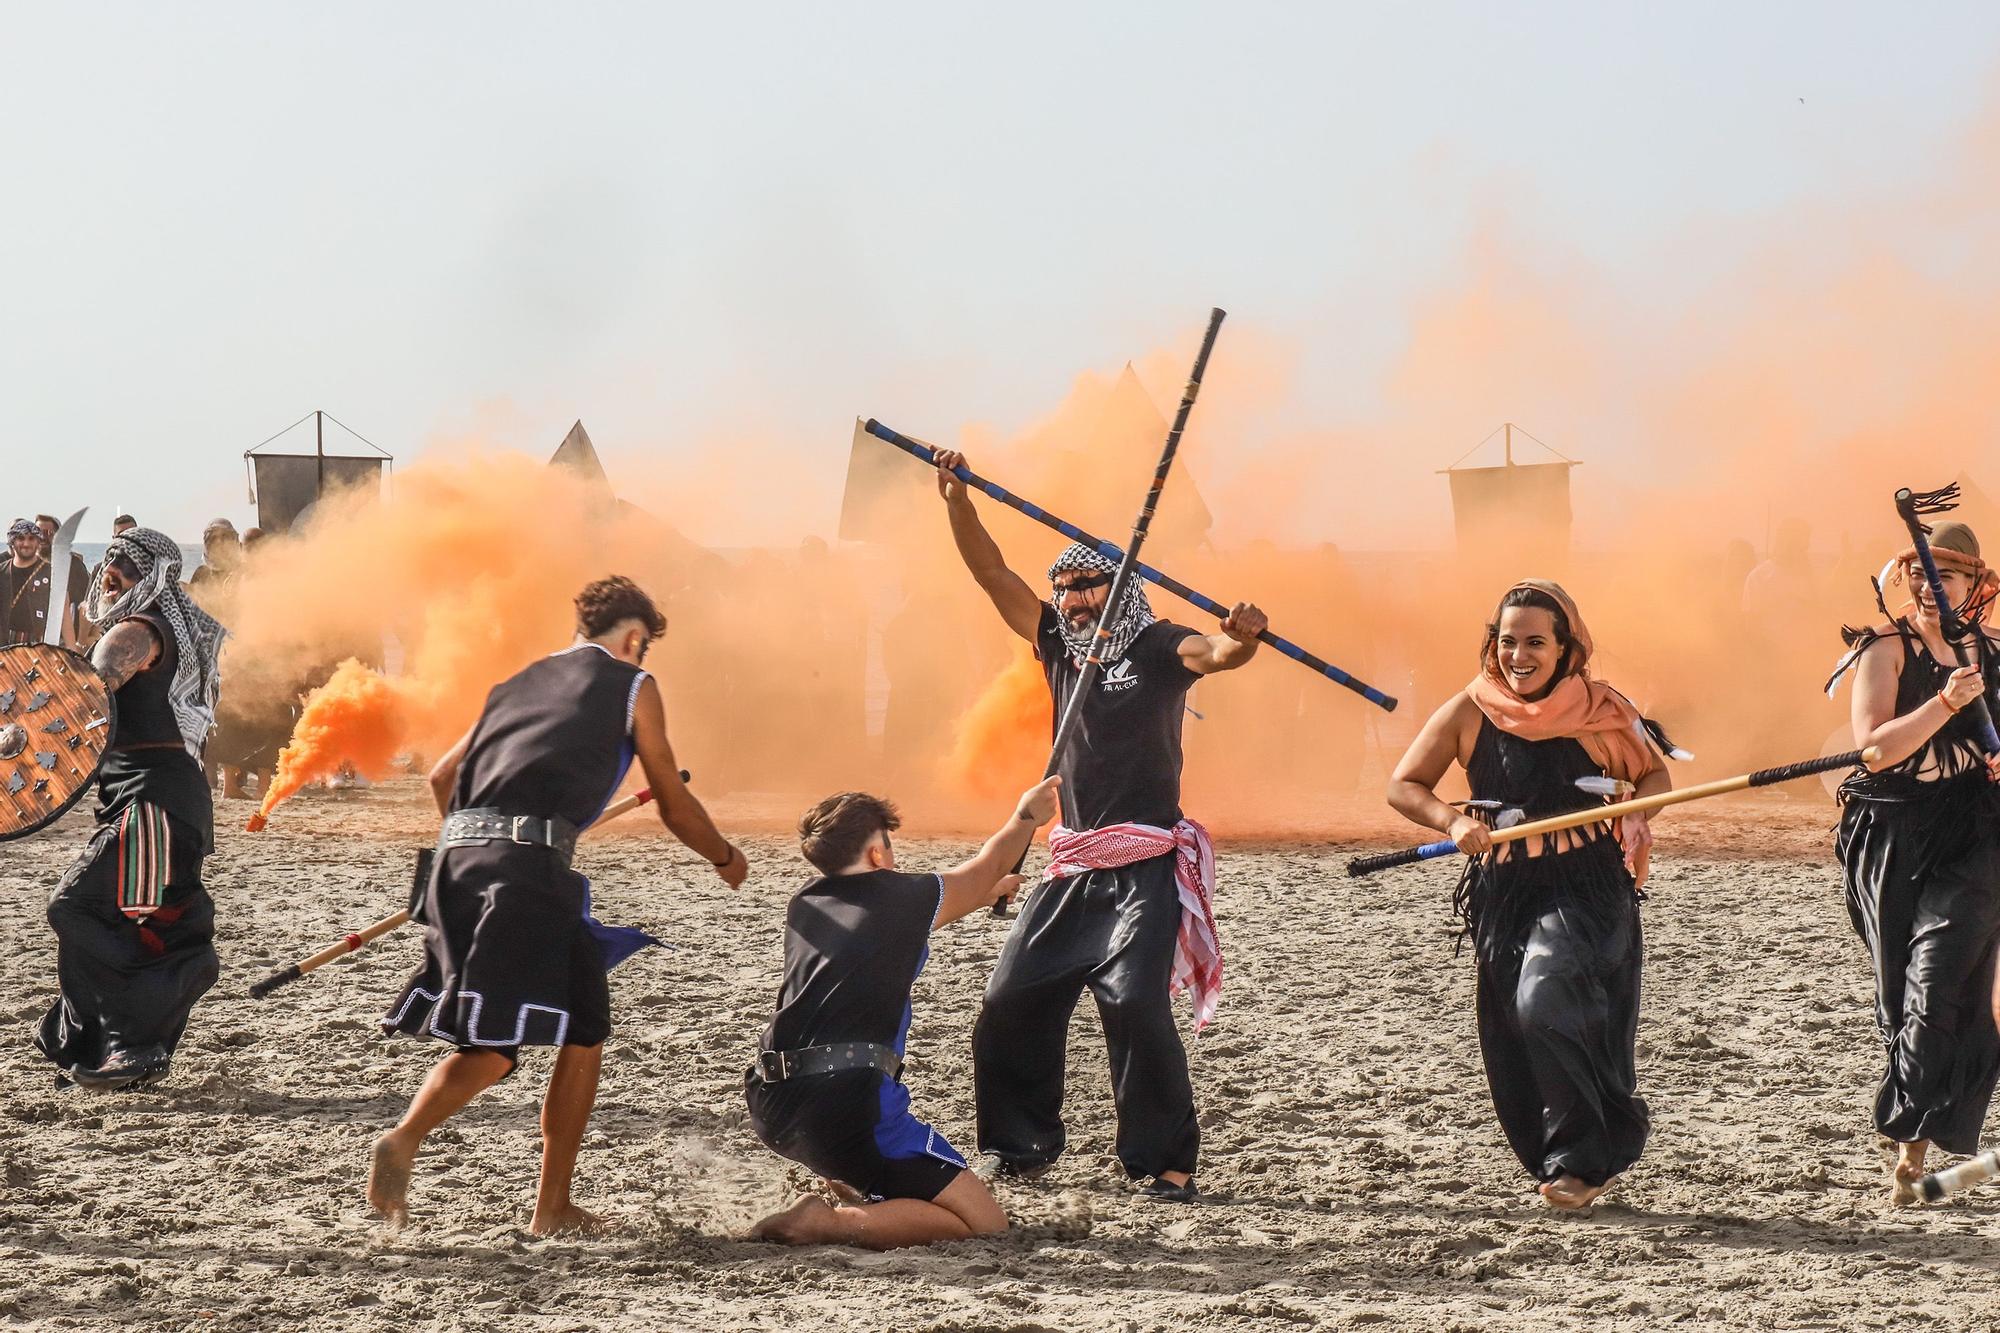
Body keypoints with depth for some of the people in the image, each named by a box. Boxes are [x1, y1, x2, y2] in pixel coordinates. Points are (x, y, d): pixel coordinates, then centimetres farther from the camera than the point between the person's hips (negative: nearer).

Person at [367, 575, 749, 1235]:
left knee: (492, 1042, 12)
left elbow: (442, 776, 27)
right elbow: (675, 808, 17)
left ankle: (404, 1136, -14)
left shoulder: (521, 681, 28)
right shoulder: (632, 686, 13)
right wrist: (726, 858, 36)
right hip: (530, 864, -6)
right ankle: (553, 1209, 7)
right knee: (584, 1028, 8)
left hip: (457, 854, 6)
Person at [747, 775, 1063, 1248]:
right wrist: (1025, 818, 45)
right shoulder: (906, 898, 3)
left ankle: (850, 1189, 18)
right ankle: (825, 1225, -18)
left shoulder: (804, 905, 19)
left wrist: (979, 894, 54)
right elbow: (990, 866, 25)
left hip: (771, 1105, 8)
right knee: (984, 1223, -5)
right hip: (847, 1106, -8)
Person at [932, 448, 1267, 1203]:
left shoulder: (1161, 649, -3)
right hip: (1073, 865, 6)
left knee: (1135, 1005, -18)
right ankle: (1020, 1147, 15)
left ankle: (1165, 1163, -11)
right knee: (1011, 1003, 2)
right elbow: (991, 573, 9)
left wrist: (1242, 639, -46)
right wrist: (955, 497, -1)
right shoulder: (1059, 643, 13)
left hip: (1145, 868, -6)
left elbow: (1218, 655, -23)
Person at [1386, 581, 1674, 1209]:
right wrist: (1453, 822, -16)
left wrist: (1637, 814, -11)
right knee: (1513, 1039, 5)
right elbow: (1404, 786, 2)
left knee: (1546, 1003, -23)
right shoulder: (1470, 712, 0)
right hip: (1504, 893, 3)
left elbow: (1654, 774, 11)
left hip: (1587, 891, -3)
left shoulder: (1600, 709, -3)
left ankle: (1584, 1157, -8)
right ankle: (1557, 1163, 25)